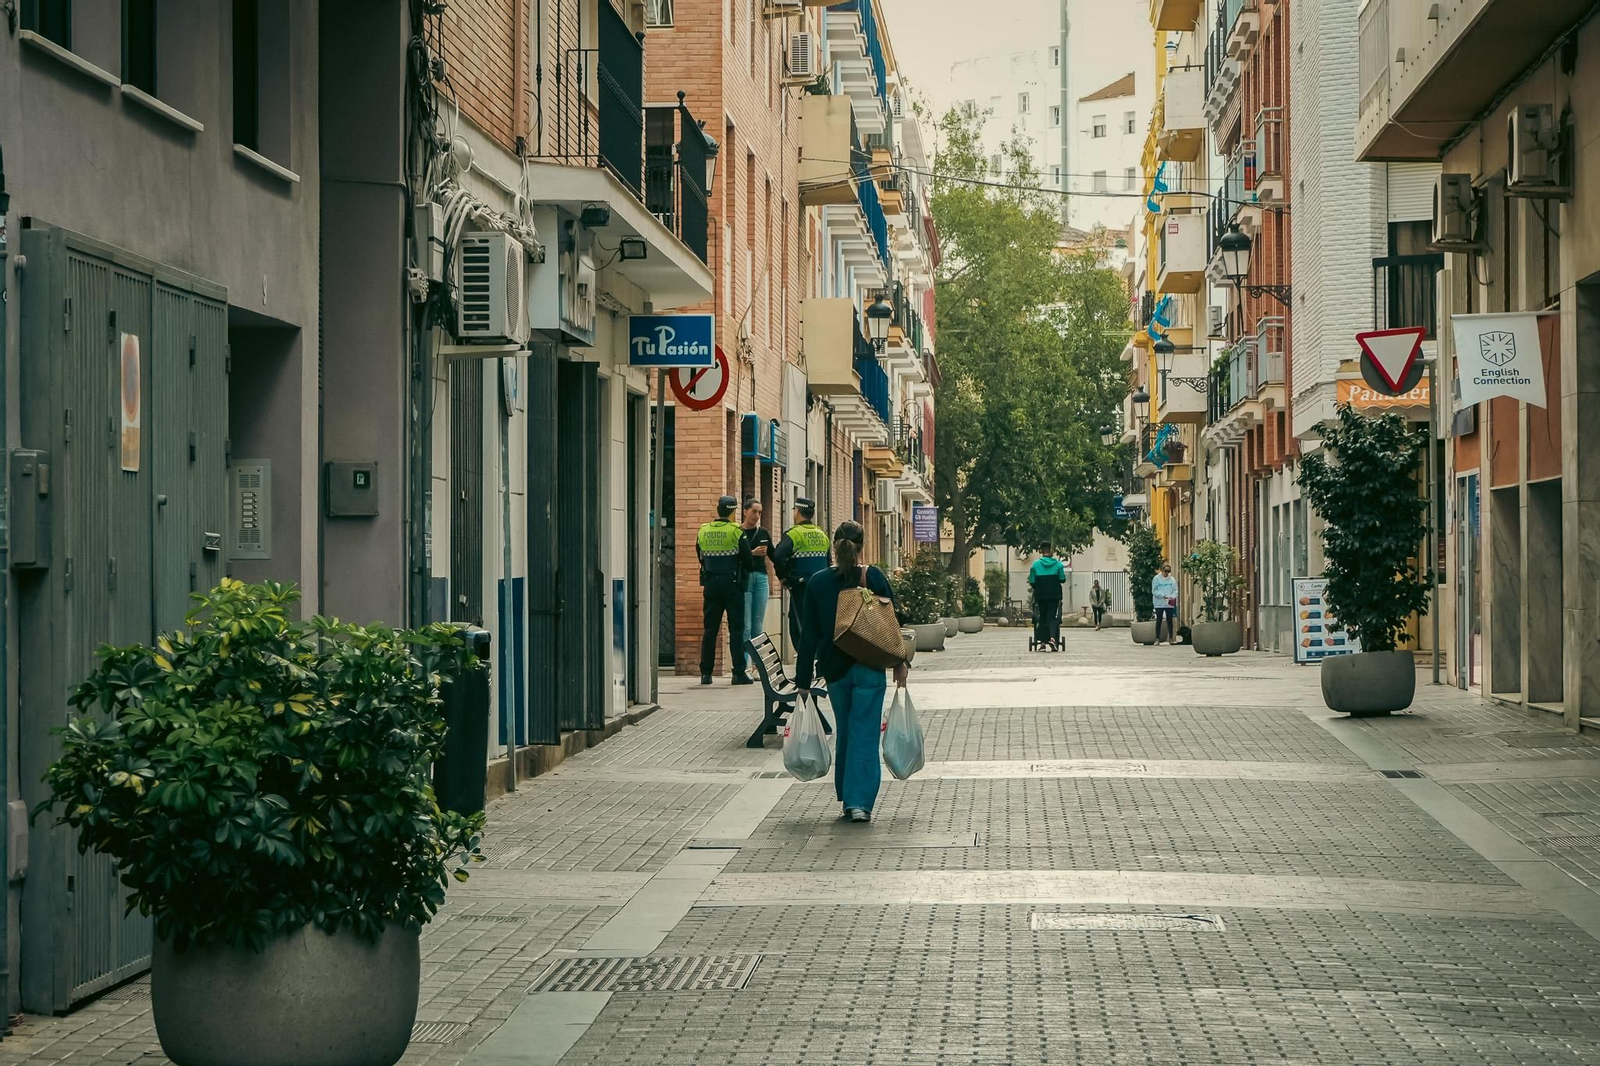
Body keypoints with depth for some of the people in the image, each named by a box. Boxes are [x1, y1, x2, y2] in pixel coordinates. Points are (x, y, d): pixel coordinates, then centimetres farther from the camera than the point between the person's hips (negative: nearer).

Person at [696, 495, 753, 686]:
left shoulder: (703, 531, 3)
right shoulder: (737, 532, -10)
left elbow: (701, 557, 11)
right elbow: (747, 559, -9)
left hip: (710, 584, 4)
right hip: (732, 583, -4)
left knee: (710, 629, 8)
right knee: (736, 628, 0)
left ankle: (706, 672, 7)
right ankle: (739, 673, -3)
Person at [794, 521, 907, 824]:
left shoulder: (818, 582, 0)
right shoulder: (873, 577, -7)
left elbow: (809, 634, 2)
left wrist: (803, 679, 6)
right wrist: (900, 662, 7)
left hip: (833, 669, 2)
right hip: (869, 669, -2)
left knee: (844, 733, 16)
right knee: (864, 734, 0)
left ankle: (847, 800, 19)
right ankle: (860, 802, -7)